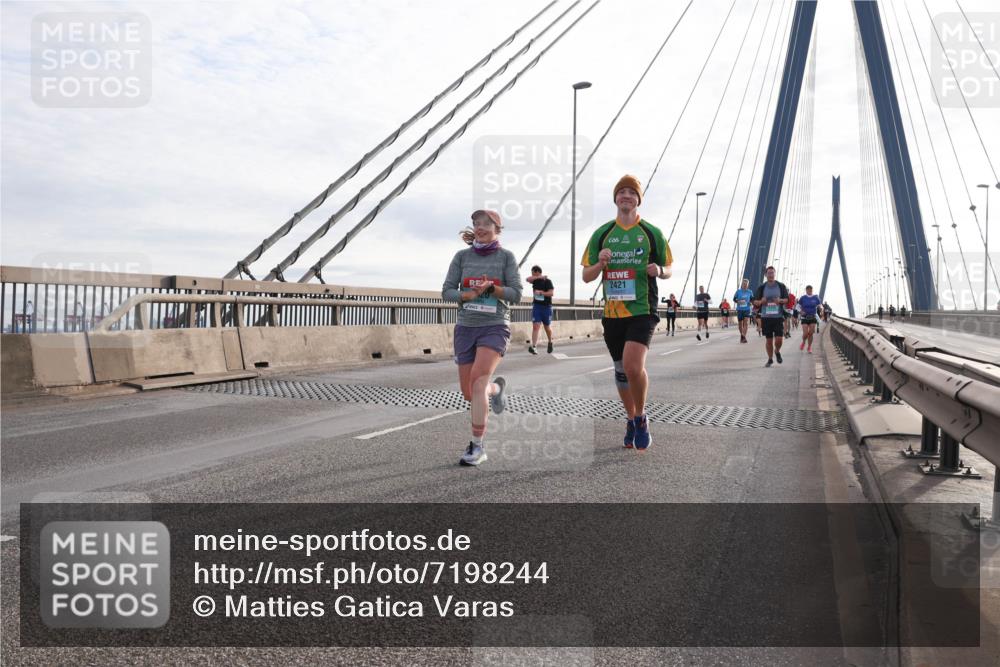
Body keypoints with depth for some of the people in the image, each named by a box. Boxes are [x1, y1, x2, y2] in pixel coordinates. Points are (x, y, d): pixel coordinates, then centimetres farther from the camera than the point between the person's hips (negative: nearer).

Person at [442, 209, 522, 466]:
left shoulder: (506, 256, 1)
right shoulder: (462, 256, 6)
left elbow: (516, 293, -4)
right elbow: (447, 291, 1)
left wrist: (490, 288, -19)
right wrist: (469, 294, -17)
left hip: (495, 327, -3)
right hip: (466, 328, 4)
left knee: (478, 382, -22)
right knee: (469, 393, 8)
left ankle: (477, 446, -13)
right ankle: (497, 388, 43)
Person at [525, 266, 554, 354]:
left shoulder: (547, 281, -5)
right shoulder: (535, 280, 7)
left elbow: (551, 293, -14)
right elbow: (527, 279, -12)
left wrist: (541, 292, -24)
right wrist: (540, 277, -16)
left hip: (546, 307, -2)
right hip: (536, 306, 2)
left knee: (547, 327, 11)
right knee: (535, 326, -11)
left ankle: (550, 342, 36)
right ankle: (533, 346, -19)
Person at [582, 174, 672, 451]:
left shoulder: (652, 233, 4)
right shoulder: (601, 234, 7)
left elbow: (669, 269, 12)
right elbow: (586, 276, 8)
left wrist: (659, 270, -12)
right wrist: (600, 263, -13)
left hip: (642, 310, -3)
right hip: (612, 312, 3)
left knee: (633, 365, -20)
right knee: (620, 369, 12)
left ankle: (641, 418, 4)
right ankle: (631, 420, 32)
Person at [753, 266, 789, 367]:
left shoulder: (781, 286, 3)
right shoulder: (762, 287, 3)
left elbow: (786, 299, 6)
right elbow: (755, 301, 6)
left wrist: (780, 300, -16)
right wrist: (761, 302, -16)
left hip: (778, 316, 0)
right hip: (766, 317, 0)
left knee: (779, 339, -7)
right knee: (769, 340, 5)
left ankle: (777, 351, 25)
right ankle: (770, 359, 20)